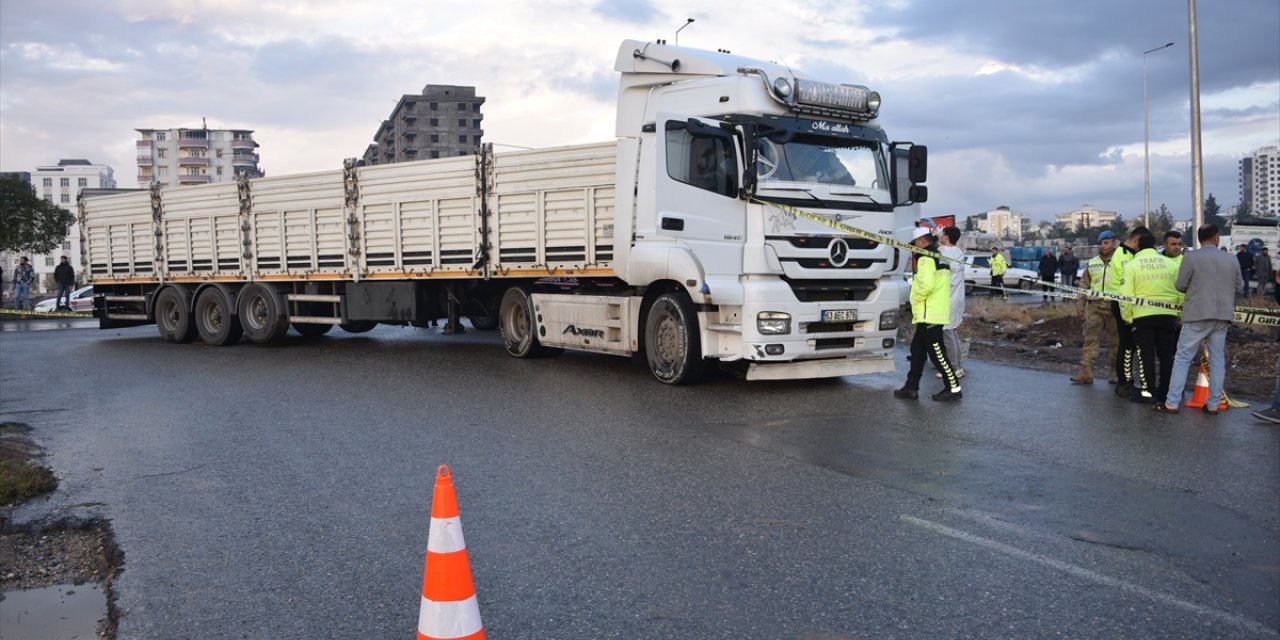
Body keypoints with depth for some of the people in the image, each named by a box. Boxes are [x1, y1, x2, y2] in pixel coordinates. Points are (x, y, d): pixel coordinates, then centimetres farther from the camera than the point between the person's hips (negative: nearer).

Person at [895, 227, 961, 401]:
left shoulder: (926, 258, -14)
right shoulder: (941, 257, 18)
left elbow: (926, 285, -25)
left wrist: (916, 300, -11)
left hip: (929, 315, -10)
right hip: (935, 313, 10)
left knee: (936, 352, -5)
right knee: (917, 350, 13)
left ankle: (953, 388, 0)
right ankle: (911, 387, 16)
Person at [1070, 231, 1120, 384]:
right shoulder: (1091, 263, 12)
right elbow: (1084, 285, 15)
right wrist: (1081, 305, 10)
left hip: (1115, 306, -3)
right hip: (1094, 306, 3)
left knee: (1116, 341, 6)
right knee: (1090, 339, -3)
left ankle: (1116, 374, 15)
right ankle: (1086, 373, -4)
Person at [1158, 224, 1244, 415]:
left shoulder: (1191, 257, -8)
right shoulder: (1231, 259, 5)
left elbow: (1180, 286, -4)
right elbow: (1238, 286, 13)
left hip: (1197, 315, -4)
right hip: (1222, 315, 4)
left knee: (1182, 358, 0)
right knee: (1218, 360, 10)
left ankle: (1172, 403, -3)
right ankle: (1213, 404, 12)